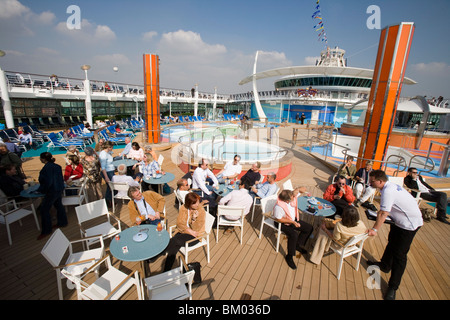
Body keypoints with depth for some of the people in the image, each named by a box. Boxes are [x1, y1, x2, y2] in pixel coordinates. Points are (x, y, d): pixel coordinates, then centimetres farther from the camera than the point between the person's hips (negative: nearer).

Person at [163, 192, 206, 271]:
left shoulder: (201, 211, -14)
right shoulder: (183, 208, -3)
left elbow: (196, 229, -13)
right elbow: (179, 223, -3)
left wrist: (194, 219, -32)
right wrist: (190, 231, -14)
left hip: (194, 236, -3)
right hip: (182, 232, 4)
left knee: (175, 241, -27)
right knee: (173, 248, -24)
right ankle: (166, 271, -14)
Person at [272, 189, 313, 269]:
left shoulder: (292, 198, -17)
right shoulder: (279, 207, -37)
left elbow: (295, 192, 8)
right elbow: (279, 219, -27)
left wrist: (299, 189, -13)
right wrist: (292, 222, -27)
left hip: (293, 220, 8)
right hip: (283, 223, -8)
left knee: (309, 228, 5)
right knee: (293, 235, -33)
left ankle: (298, 245, 21)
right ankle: (289, 257, -10)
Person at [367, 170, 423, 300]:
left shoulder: (388, 191, -29)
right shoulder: (389, 186, 0)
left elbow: (383, 213, -27)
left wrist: (375, 229, -20)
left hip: (409, 223, -10)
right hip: (401, 221, 10)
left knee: (399, 255, -1)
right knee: (391, 243, 24)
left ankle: (393, 287, 11)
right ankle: (385, 265, 45)